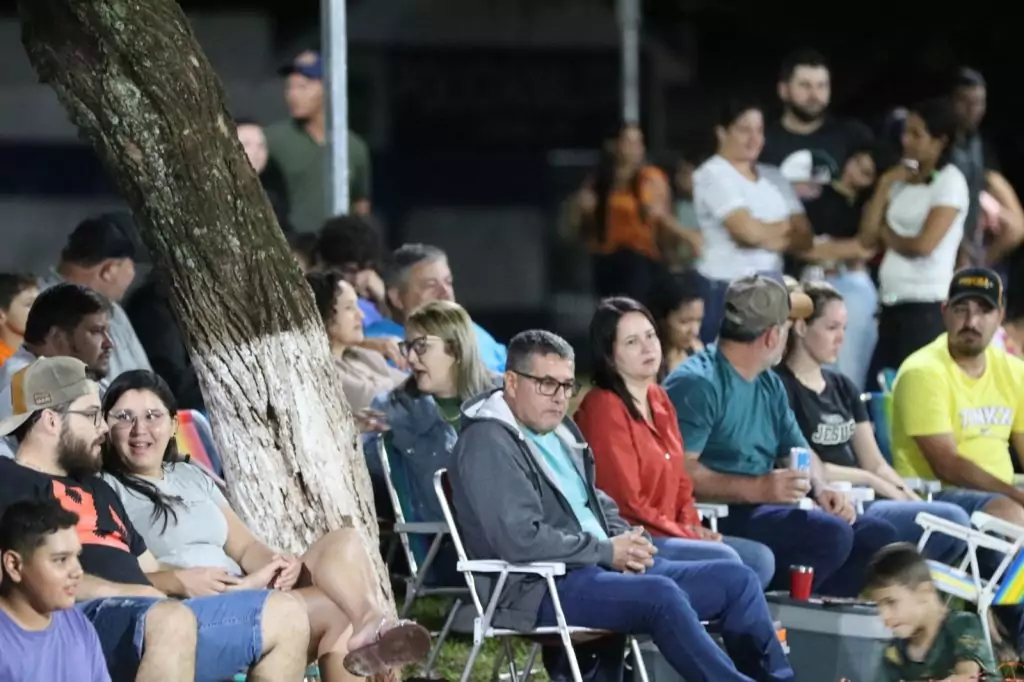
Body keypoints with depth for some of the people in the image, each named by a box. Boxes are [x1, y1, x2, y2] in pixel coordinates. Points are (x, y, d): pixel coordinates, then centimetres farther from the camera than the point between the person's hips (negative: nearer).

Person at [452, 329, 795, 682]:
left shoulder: (560, 430, 18)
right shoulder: (489, 444, -12)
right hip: (543, 589, -10)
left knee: (737, 579, 2)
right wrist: (607, 551, -14)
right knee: (662, 594, -35)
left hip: (607, 568, 10)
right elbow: (520, 539, -22)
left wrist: (625, 541, 4)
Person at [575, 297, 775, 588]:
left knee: (760, 558, -6)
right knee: (725, 561, -25)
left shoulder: (660, 400, 17)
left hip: (670, 534, 9)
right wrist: (685, 535, -10)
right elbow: (625, 502, -15)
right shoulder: (603, 408, -11)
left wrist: (692, 528, 1)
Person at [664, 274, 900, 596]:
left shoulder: (770, 385, 18)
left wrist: (821, 490, 1)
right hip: (716, 521, -10)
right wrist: (757, 488, -26)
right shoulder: (697, 383, -12)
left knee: (877, 535, -1)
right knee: (829, 533, -28)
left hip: (765, 510, 10)